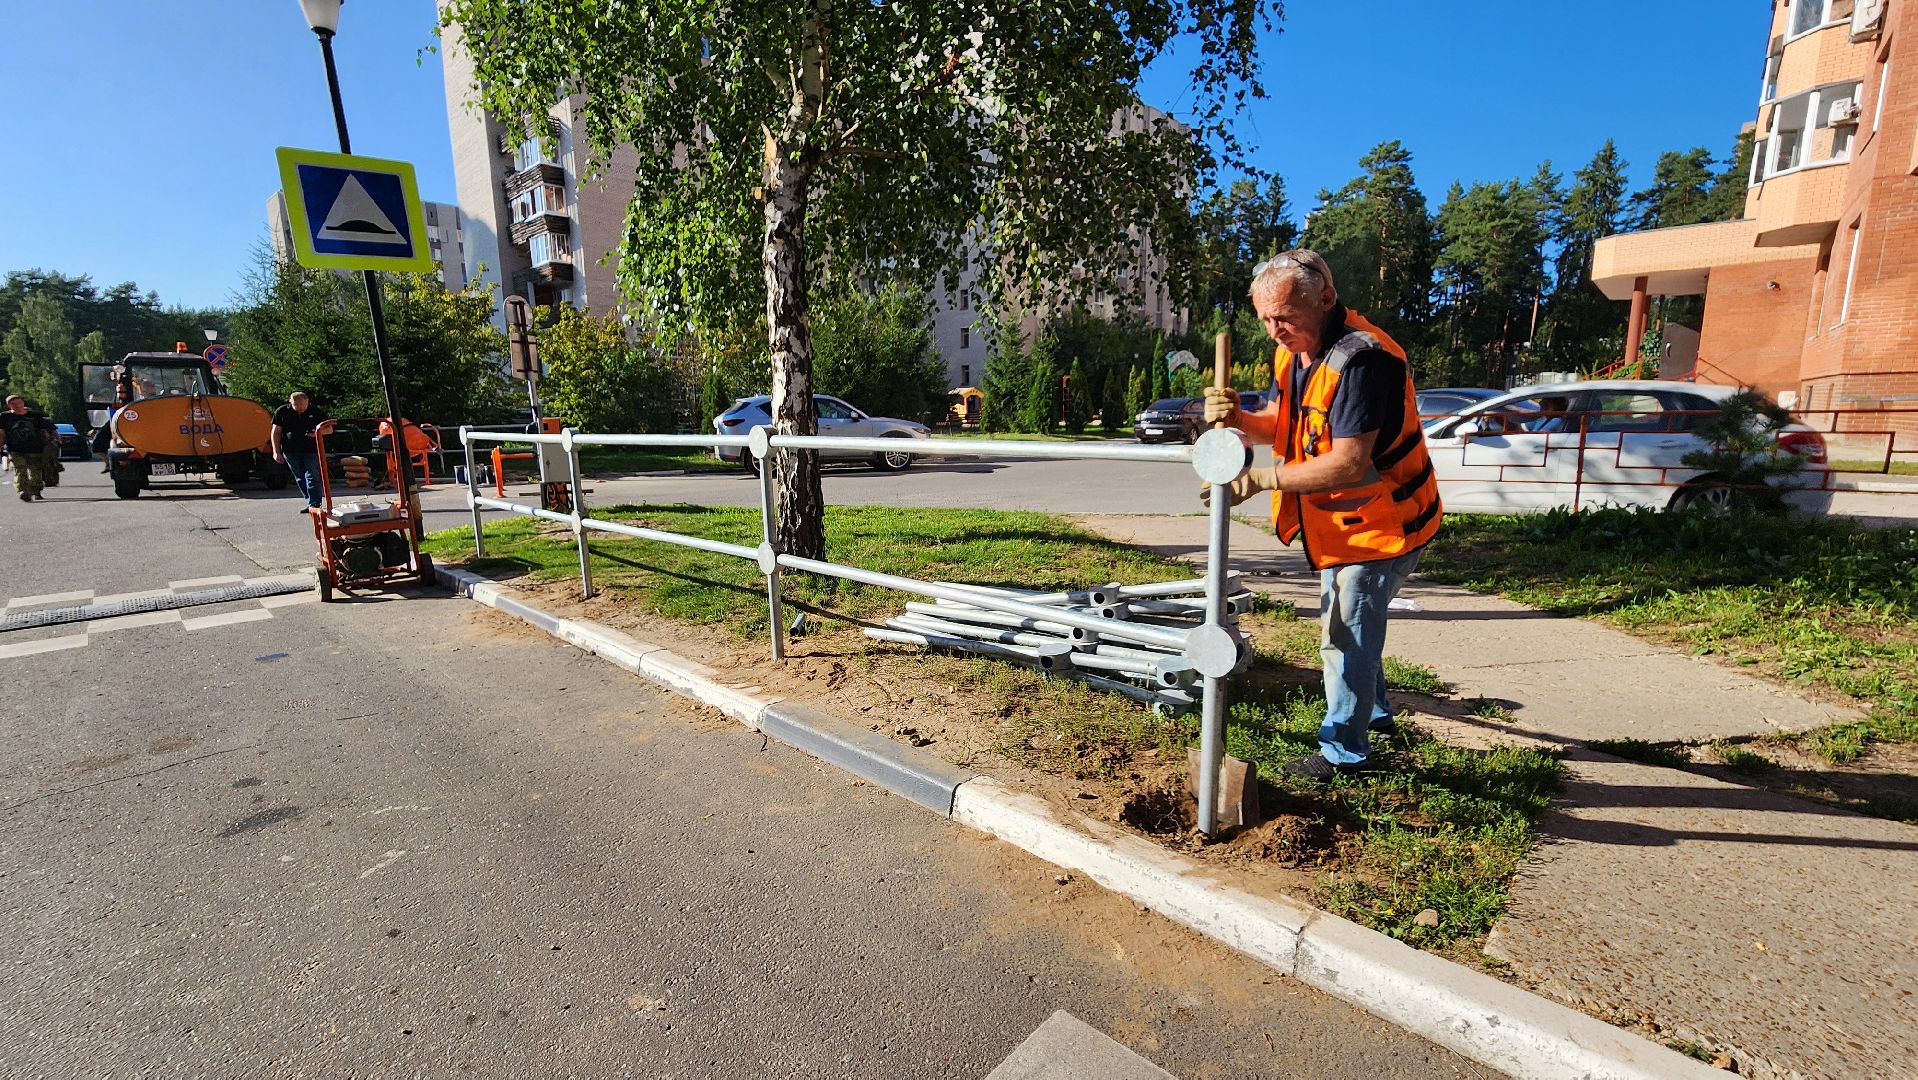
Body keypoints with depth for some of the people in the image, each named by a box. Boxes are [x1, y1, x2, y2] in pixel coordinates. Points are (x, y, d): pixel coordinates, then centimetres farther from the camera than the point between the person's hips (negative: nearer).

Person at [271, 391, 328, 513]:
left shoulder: (316, 413, -1)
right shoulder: (281, 412, 1)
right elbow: (276, 432, 4)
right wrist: (276, 452, -1)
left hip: (311, 451, -2)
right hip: (291, 452, 2)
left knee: (312, 478, -9)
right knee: (300, 479, 9)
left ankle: (314, 505, -11)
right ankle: (311, 502, 20)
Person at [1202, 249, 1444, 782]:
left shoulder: (1360, 359, -30)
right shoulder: (1293, 350, 0)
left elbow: (1350, 462, -34)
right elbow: (1282, 423, 6)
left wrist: (1261, 479, -36)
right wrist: (1238, 418, -15)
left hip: (1380, 522, -10)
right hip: (1339, 520, 10)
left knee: (1346, 634, 0)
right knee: (1348, 623, 24)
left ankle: (1343, 751, 19)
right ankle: (1373, 712, 47)